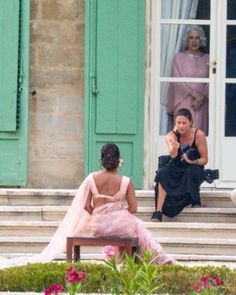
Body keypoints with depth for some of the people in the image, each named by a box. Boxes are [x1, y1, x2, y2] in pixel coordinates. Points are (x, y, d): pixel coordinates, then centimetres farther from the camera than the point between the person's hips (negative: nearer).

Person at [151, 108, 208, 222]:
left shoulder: (199, 135, -11)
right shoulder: (171, 135, -9)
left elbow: (204, 159, -8)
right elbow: (173, 155, -28)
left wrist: (193, 162, -28)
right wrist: (174, 144, -49)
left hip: (195, 171, -1)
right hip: (176, 170, 1)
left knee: (191, 170, -37)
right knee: (162, 172, -31)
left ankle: (196, 200, -10)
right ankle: (158, 211, -36)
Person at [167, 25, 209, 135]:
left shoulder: (207, 59, 11)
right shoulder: (179, 57, 4)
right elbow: (177, 81, -3)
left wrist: (201, 98, -11)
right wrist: (195, 94, -12)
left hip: (201, 104, 2)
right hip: (184, 103, -2)